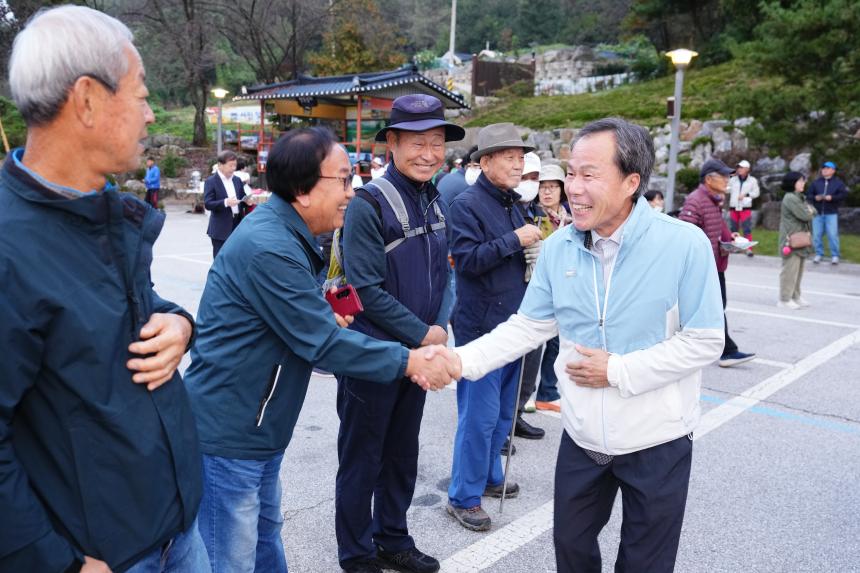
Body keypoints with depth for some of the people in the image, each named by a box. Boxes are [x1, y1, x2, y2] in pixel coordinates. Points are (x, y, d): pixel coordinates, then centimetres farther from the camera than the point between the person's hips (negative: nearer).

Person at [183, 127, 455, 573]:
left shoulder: (284, 234, 7)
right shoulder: (268, 248, -26)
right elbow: (324, 343, -24)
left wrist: (325, 319, -4)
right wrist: (411, 362, -16)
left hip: (256, 430, 10)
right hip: (229, 436, -10)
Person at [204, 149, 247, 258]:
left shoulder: (237, 180, 12)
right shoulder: (211, 181, -6)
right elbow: (208, 204, -14)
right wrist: (225, 202, -28)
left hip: (237, 226, 5)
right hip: (221, 229, -5)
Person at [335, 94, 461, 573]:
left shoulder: (435, 201, 5)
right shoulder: (369, 204, -18)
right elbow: (366, 288, -21)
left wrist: (441, 326, -4)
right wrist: (422, 335, -16)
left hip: (419, 352, 7)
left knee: (403, 456, 20)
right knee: (362, 460, 10)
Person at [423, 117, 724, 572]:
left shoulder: (685, 244, -19)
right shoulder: (558, 247, -6)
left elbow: (704, 342, -15)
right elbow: (528, 325, 0)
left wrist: (618, 371, -20)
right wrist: (463, 359, -14)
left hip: (657, 440, -3)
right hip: (583, 435, 4)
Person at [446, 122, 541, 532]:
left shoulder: (511, 204, 14)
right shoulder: (467, 204, -11)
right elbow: (468, 259, -20)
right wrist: (515, 239, -20)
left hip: (513, 324, 8)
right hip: (481, 326, -8)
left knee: (504, 410, 17)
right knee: (480, 415, -3)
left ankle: (489, 477, 34)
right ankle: (463, 497, 11)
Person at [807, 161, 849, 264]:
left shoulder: (838, 182, 4)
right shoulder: (816, 182, 11)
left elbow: (844, 194, -6)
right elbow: (808, 195, 8)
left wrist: (832, 197, -19)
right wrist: (815, 198, -12)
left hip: (831, 213, -3)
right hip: (817, 213, 3)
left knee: (833, 235, -5)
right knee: (816, 235, 3)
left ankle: (835, 255, 4)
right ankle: (818, 254, 16)